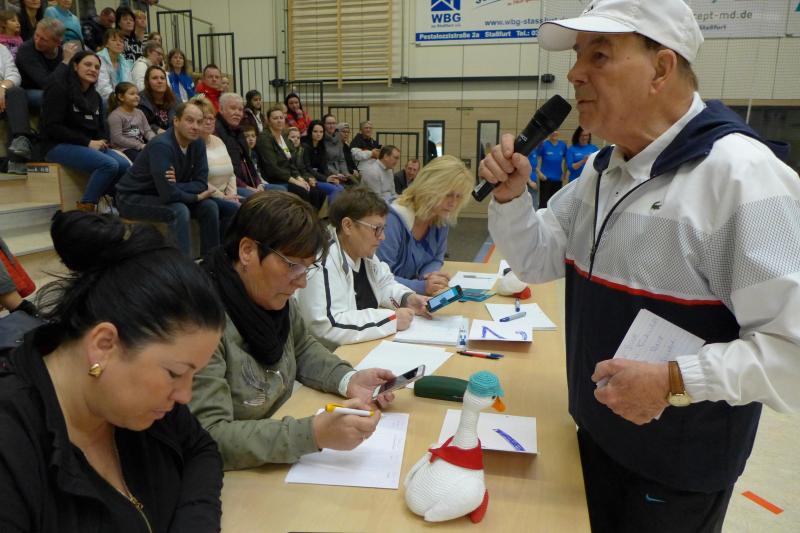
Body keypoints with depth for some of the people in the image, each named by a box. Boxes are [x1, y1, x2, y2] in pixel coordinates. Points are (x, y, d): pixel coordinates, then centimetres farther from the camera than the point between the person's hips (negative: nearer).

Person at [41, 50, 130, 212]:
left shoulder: (95, 96, 19)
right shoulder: (59, 89, -5)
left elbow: (100, 127, 21)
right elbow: (52, 126, -14)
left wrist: (102, 142, -4)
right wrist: (87, 142, -18)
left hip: (91, 146, 7)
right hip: (59, 145, -7)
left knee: (125, 165, -19)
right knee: (109, 165, -31)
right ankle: (85, 208, -20)